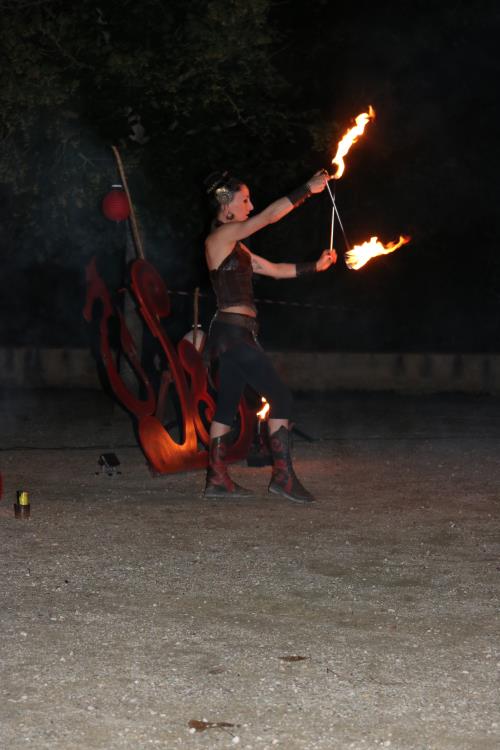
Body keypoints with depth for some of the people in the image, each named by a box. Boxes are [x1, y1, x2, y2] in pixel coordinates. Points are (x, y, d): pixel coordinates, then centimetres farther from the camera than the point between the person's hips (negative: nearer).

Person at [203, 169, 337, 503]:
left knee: (228, 405, 10)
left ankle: (218, 479, 13)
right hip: (234, 332, -10)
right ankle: (283, 476, -8)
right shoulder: (220, 237, -10)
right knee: (281, 397, -9)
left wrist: (315, 266, 15)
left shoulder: (234, 247, 18)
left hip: (234, 334, 10)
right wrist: (308, 189, -13)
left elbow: (275, 269, 21)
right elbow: (269, 216, -16)